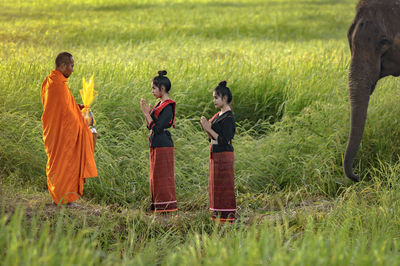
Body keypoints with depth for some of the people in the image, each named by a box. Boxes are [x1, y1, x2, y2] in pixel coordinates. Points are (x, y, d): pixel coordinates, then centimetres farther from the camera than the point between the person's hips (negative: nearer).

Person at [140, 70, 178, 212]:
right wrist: (147, 110, 7)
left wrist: (146, 113, -15)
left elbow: (157, 128, -20)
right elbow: (151, 126, 17)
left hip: (163, 146, -10)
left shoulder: (167, 107, -15)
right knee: (156, 177, 12)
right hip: (156, 146, 10)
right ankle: (158, 206, 17)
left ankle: (167, 206, -2)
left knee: (163, 177, -6)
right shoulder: (160, 104, 15)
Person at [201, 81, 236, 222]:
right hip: (215, 155, 10)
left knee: (224, 185, -6)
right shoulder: (218, 115, 13)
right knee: (215, 184, 12)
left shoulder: (228, 118, -16)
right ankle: (217, 214, 17)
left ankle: (227, 216, -1)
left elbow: (224, 140, -21)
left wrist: (209, 129, -18)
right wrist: (206, 128, -2)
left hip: (223, 156, -10)